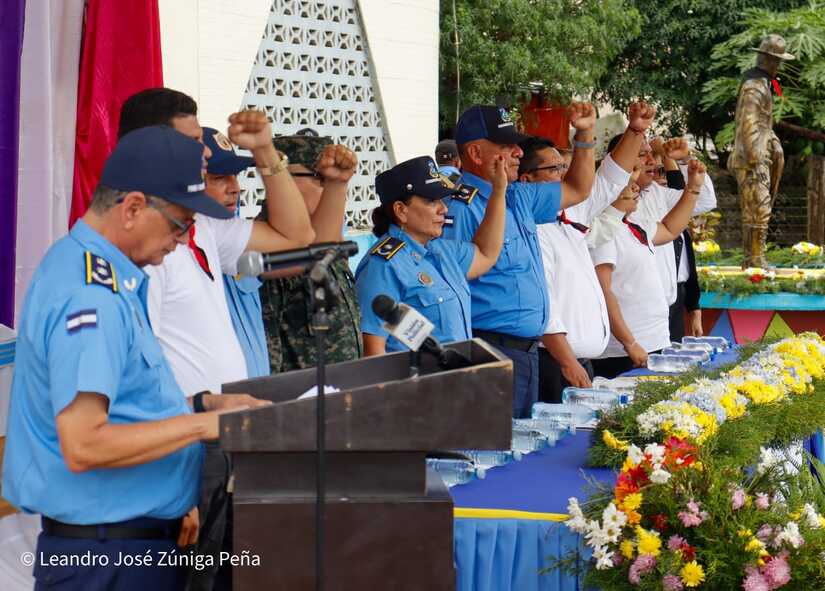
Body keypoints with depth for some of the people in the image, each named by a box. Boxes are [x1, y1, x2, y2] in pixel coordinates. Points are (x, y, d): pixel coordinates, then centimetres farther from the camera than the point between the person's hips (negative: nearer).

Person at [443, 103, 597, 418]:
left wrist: (585, 134, 18)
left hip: (527, 351, 9)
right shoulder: (460, 208, -15)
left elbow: (578, 190, 30)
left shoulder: (520, 197, 14)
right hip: (493, 350, -9)